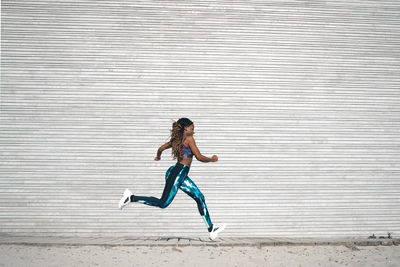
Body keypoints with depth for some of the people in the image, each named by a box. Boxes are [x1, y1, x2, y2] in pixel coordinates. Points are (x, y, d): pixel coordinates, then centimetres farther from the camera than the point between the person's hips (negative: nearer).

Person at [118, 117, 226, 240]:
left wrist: (158, 157, 43)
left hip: (181, 175, 10)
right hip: (178, 172, -10)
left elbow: (161, 148, 21)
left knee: (200, 198, 9)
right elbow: (199, 157, -12)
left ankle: (211, 229, 9)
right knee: (163, 203, -9)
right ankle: (131, 198, -4)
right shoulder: (189, 139, -9)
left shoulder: (177, 139, 15)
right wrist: (212, 159, 6)